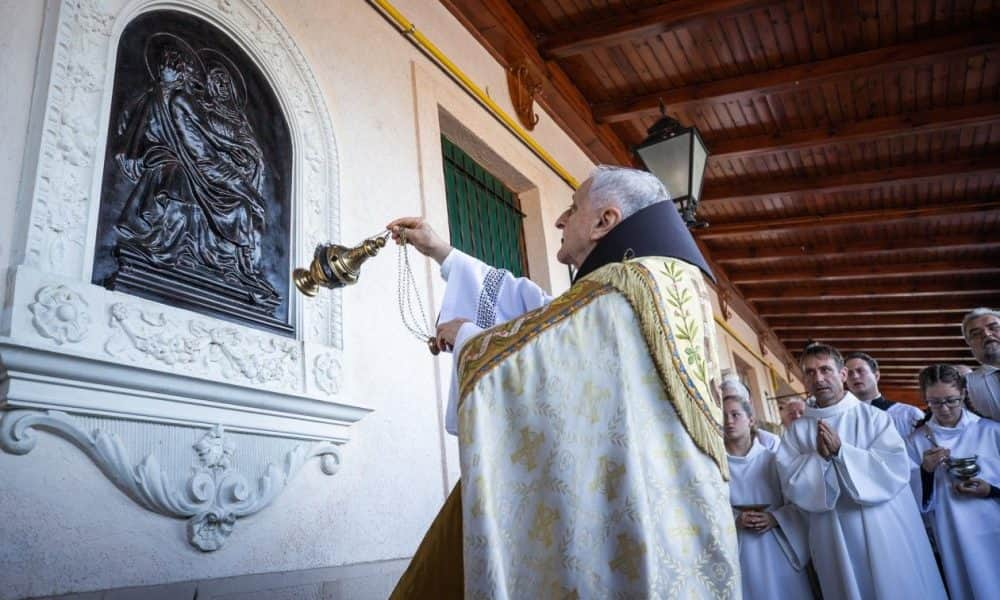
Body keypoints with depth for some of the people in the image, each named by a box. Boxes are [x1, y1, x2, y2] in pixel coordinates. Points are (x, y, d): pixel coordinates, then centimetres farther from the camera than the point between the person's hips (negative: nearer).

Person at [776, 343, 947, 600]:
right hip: (836, 539, 1)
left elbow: (897, 468, -13)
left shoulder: (874, 417, -2)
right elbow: (791, 484, -4)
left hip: (886, 532, -1)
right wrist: (820, 457, -19)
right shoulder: (797, 430, 2)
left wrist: (840, 451, -19)